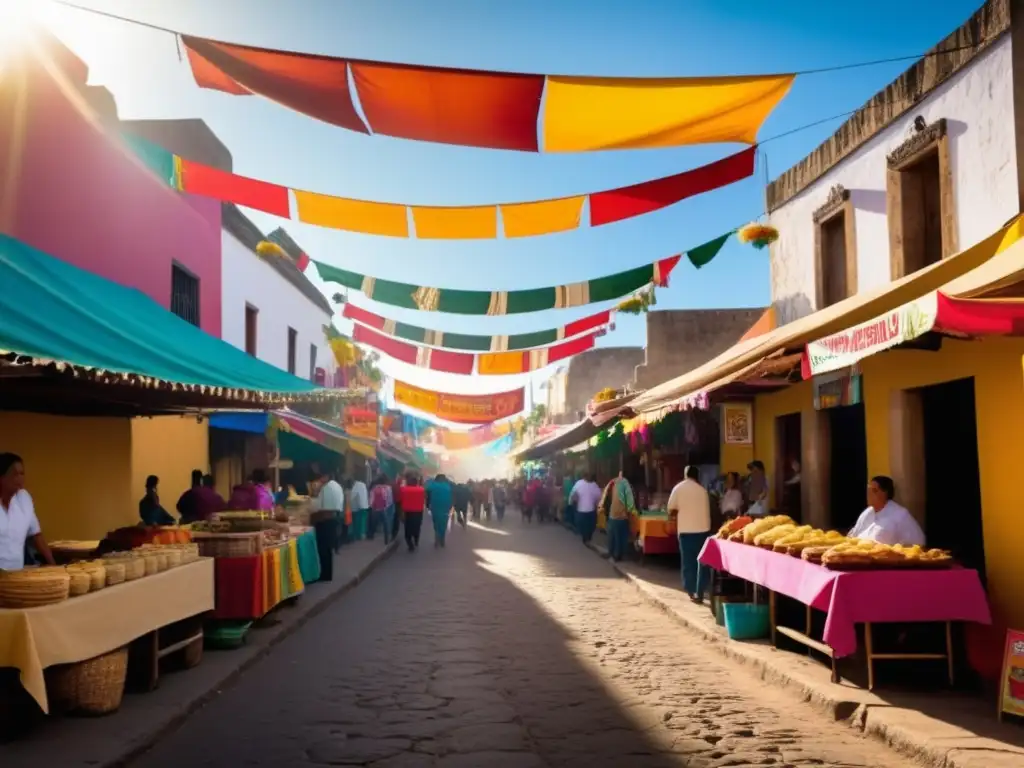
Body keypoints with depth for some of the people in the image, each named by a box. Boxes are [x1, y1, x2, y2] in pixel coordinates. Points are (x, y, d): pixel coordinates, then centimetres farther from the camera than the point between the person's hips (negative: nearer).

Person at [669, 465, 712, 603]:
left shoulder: (678, 488, -1)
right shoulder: (702, 490, 3)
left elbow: (671, 511, -1)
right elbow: (707, 510, 7)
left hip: (686, 530, -1)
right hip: (703, 529, 1)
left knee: (688, 561, 9)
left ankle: (692, 591, 10)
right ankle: (699, 593, 5)